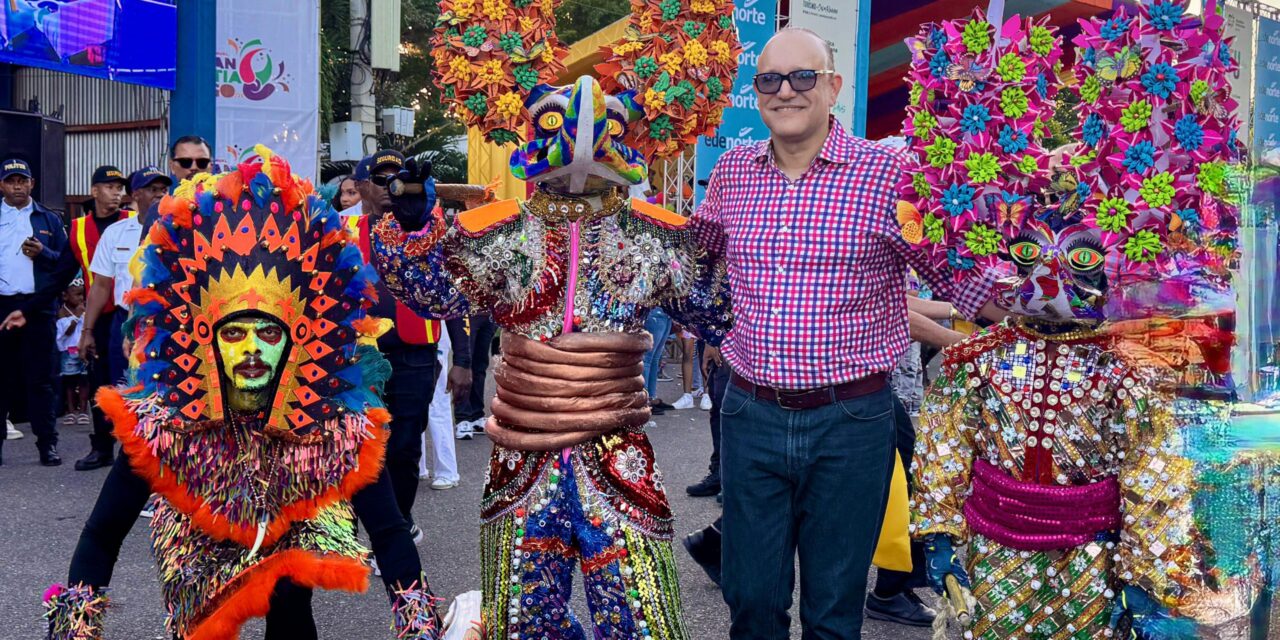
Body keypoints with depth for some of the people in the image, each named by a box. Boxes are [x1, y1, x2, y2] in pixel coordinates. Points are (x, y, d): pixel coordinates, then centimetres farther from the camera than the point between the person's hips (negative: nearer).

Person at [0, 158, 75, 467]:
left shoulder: (49, 220, 12)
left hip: (38, 307, -1)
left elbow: (68, 263, 7)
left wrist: (43, 253, -10)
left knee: (40, 377, 0)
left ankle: (47, 444, 4)